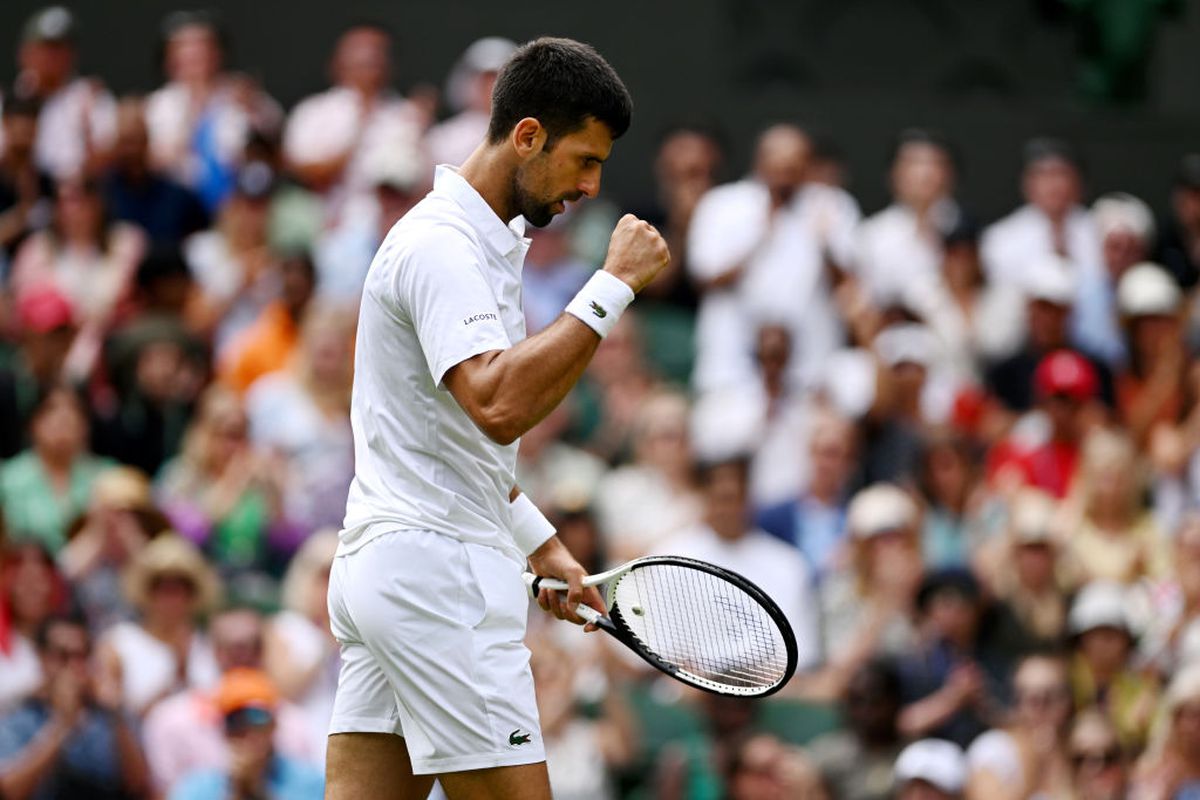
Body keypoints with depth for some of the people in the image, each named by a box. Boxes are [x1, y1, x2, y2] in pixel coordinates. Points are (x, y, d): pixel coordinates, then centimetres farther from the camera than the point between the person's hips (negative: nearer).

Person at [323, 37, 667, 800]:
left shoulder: (482, 243, 19)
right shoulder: (440, 244, -14)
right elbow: (499, 406, -28)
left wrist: (543, 548, 20)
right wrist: (613, 287, -25)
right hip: (437, 571, -10)